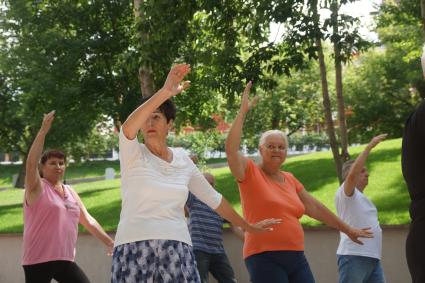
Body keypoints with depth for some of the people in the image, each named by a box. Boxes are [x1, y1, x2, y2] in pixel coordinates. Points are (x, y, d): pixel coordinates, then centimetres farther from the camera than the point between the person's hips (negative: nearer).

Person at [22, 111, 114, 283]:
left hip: (65, 261, 7)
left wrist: (109, 242, 17)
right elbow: (31, 163, -22)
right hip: (38, 262, -6)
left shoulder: (70, 192, 16)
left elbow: (88, 221, 20)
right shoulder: (37, 188, -3)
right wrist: (43, 130, -26)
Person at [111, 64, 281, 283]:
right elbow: (127, 128, -23)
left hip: (177, 250, 4)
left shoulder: (183, 160, 14)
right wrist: (165, 92, -34)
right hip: (135, 248, -3)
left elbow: (212, 198, 25)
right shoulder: (132, 154, 1)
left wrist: (247, 226, 32)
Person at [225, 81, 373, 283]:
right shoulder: (250, 173, 0)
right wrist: (243, 111, -15)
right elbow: (231, 149, -16)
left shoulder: (290, 179, 18)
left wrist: (347, 229, 28)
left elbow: (315, 208, 24)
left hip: (296, 257, 7)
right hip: (265, 258, -7)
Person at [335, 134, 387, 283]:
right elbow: (352, 174, -23)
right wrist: (369, 147, -21)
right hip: (353, 256, -9)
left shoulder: (362, 198, 26)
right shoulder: (345, 192, -3)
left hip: (372, 257, 9)